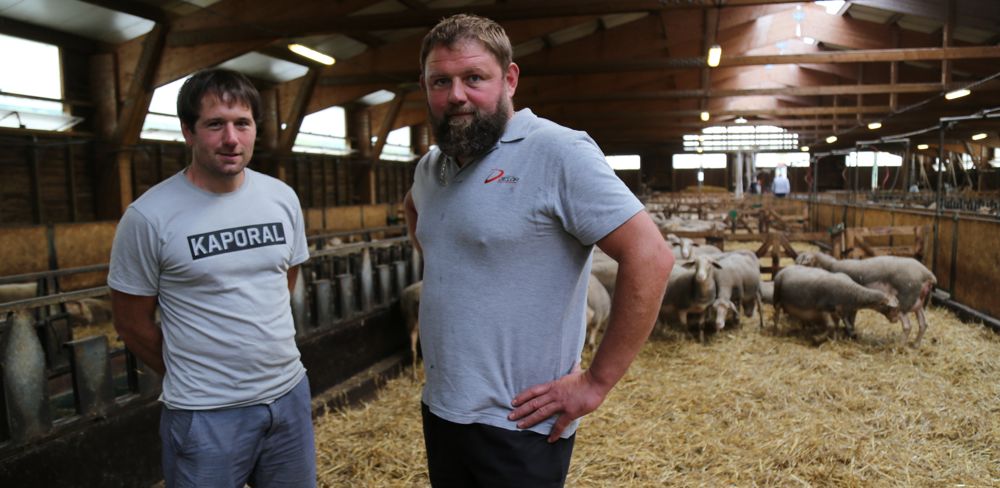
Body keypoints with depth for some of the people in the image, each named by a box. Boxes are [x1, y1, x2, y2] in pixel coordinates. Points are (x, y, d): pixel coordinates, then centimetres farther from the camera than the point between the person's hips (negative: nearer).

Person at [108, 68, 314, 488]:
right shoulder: (148, 217, -12)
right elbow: (132, 324, -3)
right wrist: (190, 378, 7)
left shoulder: (283, 198, 1)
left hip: (290, 395, 4)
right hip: (205, 414, -4)